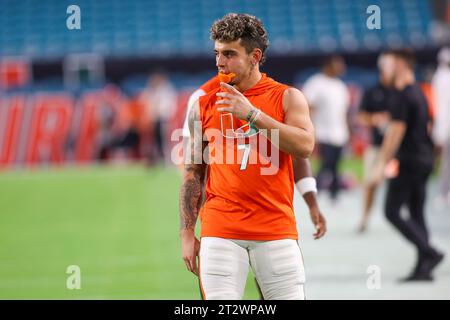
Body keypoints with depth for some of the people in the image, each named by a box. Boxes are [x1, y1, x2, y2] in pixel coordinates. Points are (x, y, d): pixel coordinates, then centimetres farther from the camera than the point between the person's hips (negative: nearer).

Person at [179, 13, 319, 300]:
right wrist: (187, 233, 6)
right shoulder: (205, 105, 10)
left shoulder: (287, 97, 5)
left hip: (276, 228, -1)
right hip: (220, 230, 1)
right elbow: (193, 173, 12)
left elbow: (305, 146, -12)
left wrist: (251, 114, -15)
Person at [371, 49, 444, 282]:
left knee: (392, 211, -7)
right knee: (417, 214, 10)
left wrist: (382, 164, -16)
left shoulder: (402, 96, -14)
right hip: (424, 160, 10)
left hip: (408, 161, -10)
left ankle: (430, 253, -16)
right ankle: (423, 268, 7)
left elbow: (396, 131, -18)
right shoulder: (419, 93, 16)